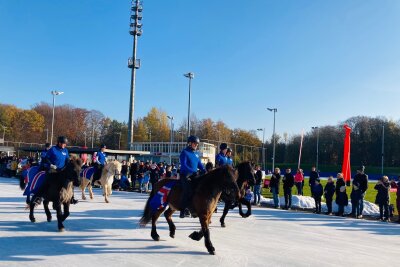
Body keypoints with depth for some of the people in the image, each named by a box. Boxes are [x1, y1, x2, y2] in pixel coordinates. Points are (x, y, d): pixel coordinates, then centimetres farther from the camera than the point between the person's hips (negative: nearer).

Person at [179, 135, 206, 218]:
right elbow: (183, 165, -17)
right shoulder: (185, 152, -7)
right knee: (187, 189, -25)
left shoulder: (196, 153, 15)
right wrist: (193, 171, -27)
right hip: (185, 175, -8)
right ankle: (183, 210, -20)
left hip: (194, 175, 8)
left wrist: (204, 171, -1)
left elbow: (199, 164, 17)